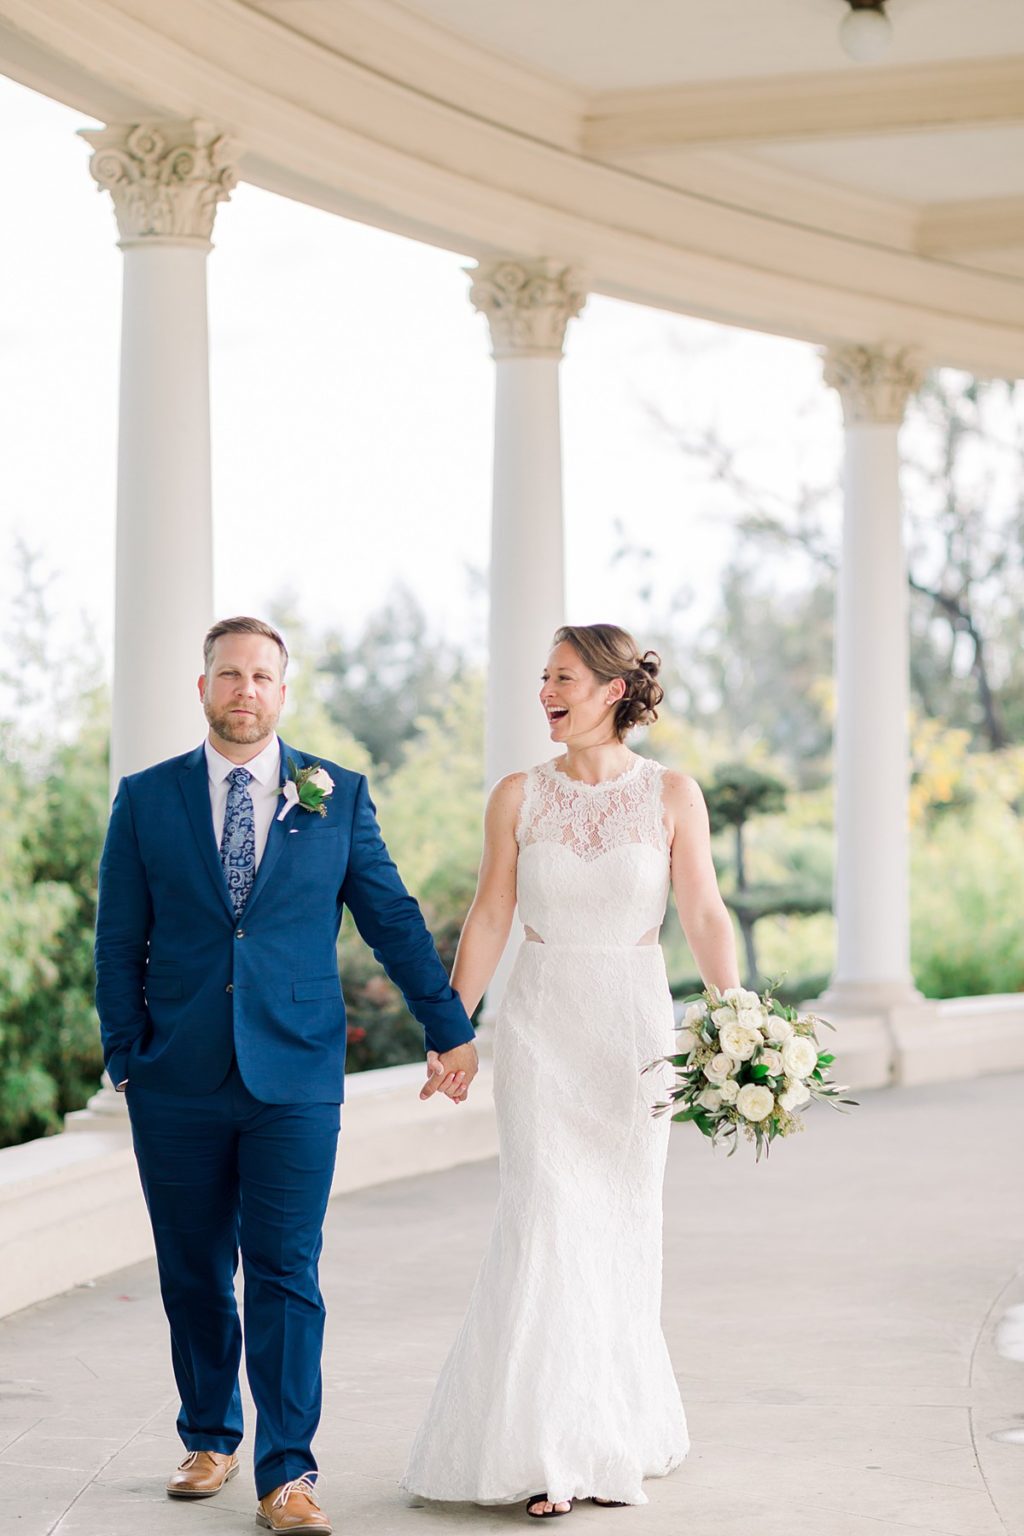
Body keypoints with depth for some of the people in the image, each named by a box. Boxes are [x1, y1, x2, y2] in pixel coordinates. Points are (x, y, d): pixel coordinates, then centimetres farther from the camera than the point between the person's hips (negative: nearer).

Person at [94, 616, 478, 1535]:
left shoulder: (338, 795, 5)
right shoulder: (146, 800, 6)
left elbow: (392, 920, 8)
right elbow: (120, 942, 7)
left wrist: (451, 1029, 8)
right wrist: (125, 1061, 2)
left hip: (294, 1079, -1)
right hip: (178, 1083, 1)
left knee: (286, 1275, -5)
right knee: (193, 1276, 10)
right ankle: (210, 1440, 28)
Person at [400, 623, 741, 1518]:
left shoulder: (672, 795, -1)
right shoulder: (519, 797, 2)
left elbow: (705, 916, -3)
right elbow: (489, 919, 5)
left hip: (636, 1024, 0)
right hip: (542, 1022, 0)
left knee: (621, 1230, 6)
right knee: (548, 1225, -8)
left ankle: (616, 1441, 19)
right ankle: (548, 1452, -5)